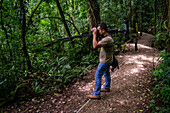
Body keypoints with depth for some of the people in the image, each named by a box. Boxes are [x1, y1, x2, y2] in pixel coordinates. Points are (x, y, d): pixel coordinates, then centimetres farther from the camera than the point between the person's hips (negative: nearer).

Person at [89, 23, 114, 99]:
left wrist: (94, 34, -28)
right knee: (106, 73, 24)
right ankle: (107, 87, 44)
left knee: (97, 76, -3)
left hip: (105, 61, -10)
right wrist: (95, 34, -2)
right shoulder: (106, 36, 3)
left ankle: (97, 94, 6)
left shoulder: (107, 39, -30)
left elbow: (95, 46, -36)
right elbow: (98, 44, 10)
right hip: (107, 60, 10)